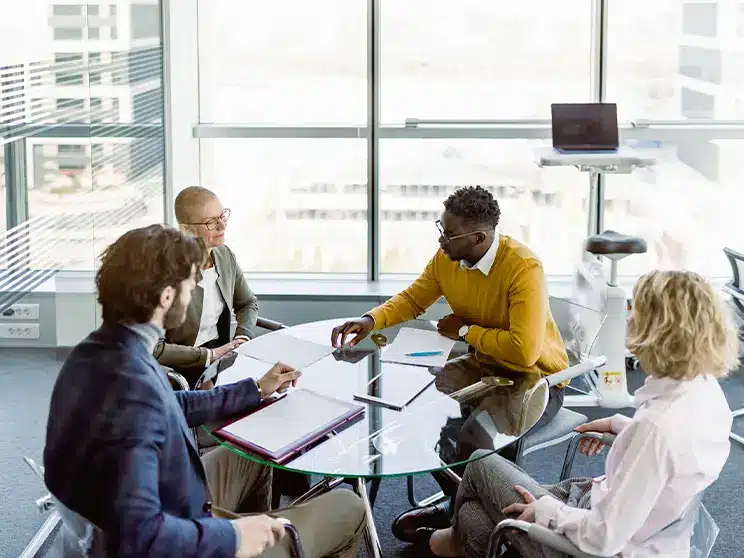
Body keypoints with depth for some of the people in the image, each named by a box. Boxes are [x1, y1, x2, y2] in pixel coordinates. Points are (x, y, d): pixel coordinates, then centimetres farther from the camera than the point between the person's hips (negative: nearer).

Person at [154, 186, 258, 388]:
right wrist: (210, 355, -20)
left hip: (221, 352, 7)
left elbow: (248, 303, 19)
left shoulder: (225, 255, 2)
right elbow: (154, 349, -24)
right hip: (184, 367, -7)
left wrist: (241, 339, 0)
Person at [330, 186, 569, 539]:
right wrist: (371, 320, -11)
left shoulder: (524, 268, -29)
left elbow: (524, 351, -36)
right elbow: (413, 299, 9)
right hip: (485, 367, 7)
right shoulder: (446, 258, -8)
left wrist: (464, 331, -22)